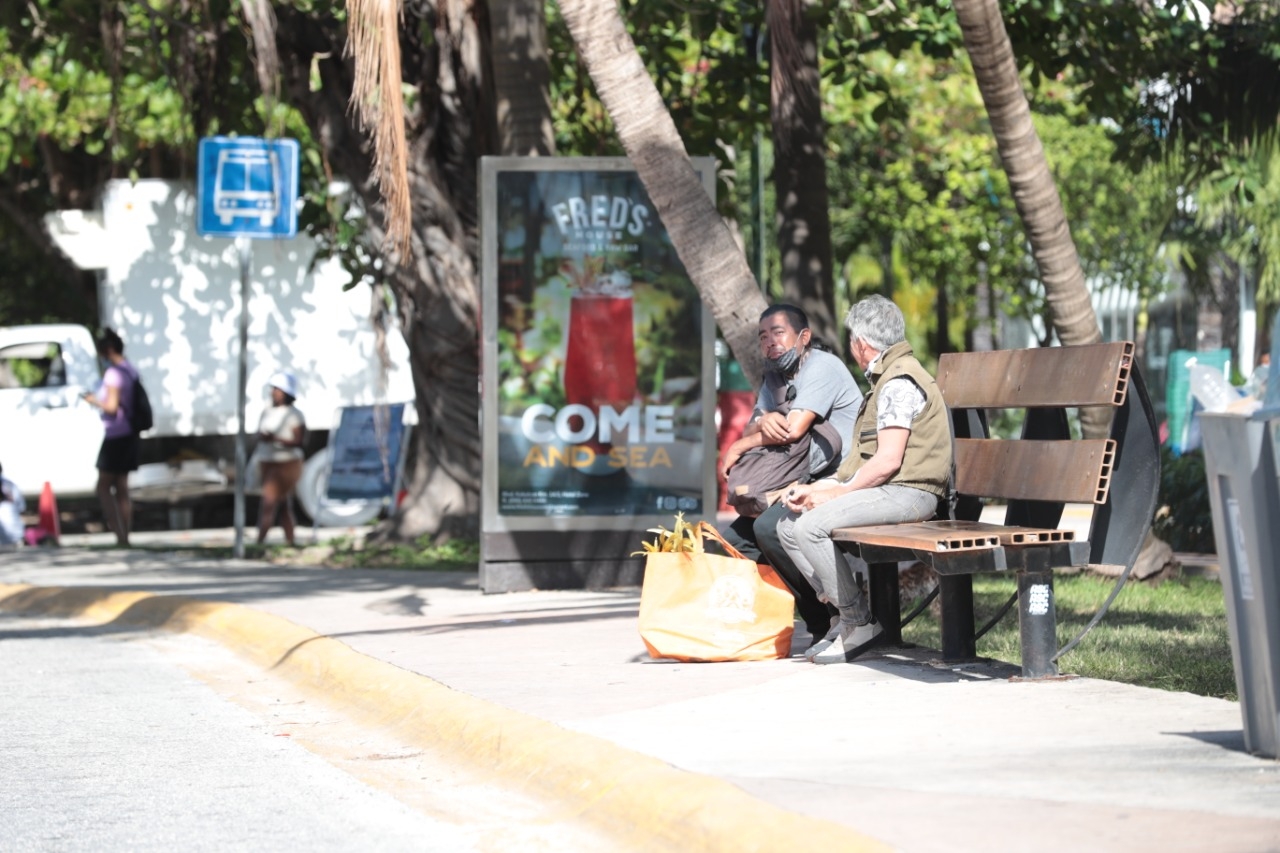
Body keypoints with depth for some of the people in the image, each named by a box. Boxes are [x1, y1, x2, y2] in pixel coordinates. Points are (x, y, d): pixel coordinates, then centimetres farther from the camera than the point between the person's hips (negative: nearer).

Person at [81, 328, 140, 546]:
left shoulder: (113, 373, -16)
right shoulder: (131, 371, 11)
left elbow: (112, 406, -20)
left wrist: (94, 401, -4)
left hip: (115, 435, -9)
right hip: (129, 434, 9)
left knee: (103, 487, -1)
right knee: (122, 488, 12)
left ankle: (119, 534, -9)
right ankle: (125, 535, 11)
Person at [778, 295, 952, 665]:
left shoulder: (899, 383, -12)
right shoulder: (886, 378, 23)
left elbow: (887, 462, -21)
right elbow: (863, 460, 17)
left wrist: (834, 494, -13)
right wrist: (814, 489, 6)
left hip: (906, 492, -11)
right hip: (883, 491, 11)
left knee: (812, 525, -26)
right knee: (789, 524, 5)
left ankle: (860, 622, -15)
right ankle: (846, 612, 2)